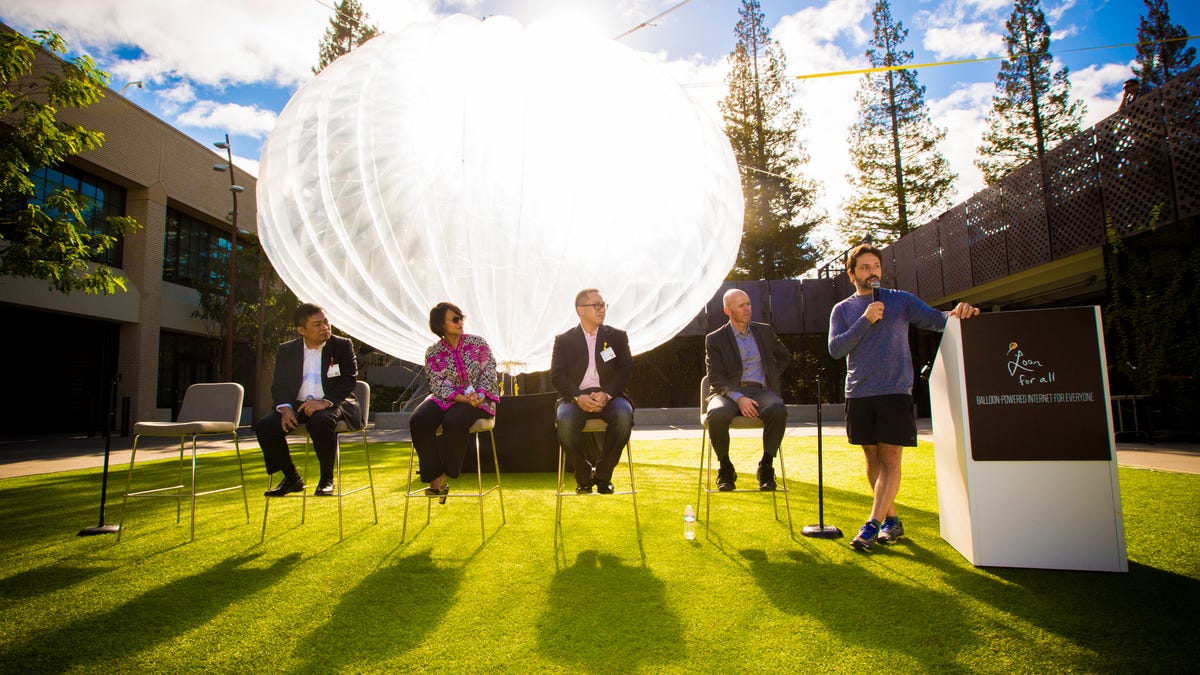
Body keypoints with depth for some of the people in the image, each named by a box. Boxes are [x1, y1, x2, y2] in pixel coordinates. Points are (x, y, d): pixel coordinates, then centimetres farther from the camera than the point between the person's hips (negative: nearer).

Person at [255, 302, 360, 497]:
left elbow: (349, 380, -7)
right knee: (264, 426, -19)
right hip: (298, 405, 4)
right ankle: (292, 478, 1)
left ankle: (327, 479, -16)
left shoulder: (343, 345, 2)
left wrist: (325, 402, -23)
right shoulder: (286, 350, 11)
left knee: (320, 421, -37)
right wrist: (285, 407, -14)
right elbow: (278, 384, 7)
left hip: (334, 403, -4)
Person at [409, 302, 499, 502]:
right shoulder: (433, 352, 3)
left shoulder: (478, 343, 4)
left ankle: (446, 475, -14)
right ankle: (435, 477, -18)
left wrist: (480, 395, -18)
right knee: (418, 421, -27)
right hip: (445, 398, 2)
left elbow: (489, 372, 0)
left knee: (454, 421, -35)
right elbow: (439, 384, -5)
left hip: (479, 398, -2)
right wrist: (463, 398, -21)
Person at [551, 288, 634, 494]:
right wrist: (578, 397, -17)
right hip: (576, 397, -1)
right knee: (565, 421, -33)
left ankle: (603, 474, -10)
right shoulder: (564, 340, 12)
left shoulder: (617, 337, 15)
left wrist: (607, 394, -14)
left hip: (608, 396, 1)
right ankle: (584, 475, -7)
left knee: (624, 415, -32)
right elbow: (557, 375, 2)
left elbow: (626, 369, 4)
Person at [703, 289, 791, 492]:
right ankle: (725, 468, -12)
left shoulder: (764, 331, 17)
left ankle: (766, 467, -14)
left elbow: (784, 356, 34)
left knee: (778, 410, -33)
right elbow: (716, 378, -4)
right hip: (729, 392, -2)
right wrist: (739, 398, -20)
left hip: (761, 391, 2)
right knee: (717, 414, -37)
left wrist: (771, 376, 16)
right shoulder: (715, 339, 6)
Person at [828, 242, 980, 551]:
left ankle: (873, 524, -5)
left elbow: (935, 319, -3)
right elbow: (835, 349, -2)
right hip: (859, 394, 2)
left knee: (890, 461, -7)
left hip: (895, 392, -2)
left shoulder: (901, 300, 8)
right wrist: (865, 321, -11)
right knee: (873, 459, 8)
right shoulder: (842, 310, 10)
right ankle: (891, 519, 21)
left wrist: (957, 313, -26)